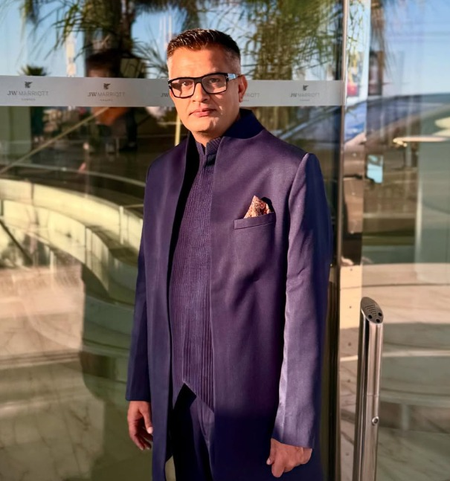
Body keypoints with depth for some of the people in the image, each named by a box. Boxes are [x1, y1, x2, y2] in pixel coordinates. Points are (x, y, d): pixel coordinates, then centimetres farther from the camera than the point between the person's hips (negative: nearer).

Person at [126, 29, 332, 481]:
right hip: (176, 403, 5)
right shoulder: (162, 172, 7)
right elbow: (149, 287, 11)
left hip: (259, 407, -5)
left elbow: (305, 302, -13)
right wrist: (140, 388, 10)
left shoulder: (290, 169, -11)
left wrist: (296, 424, -13)